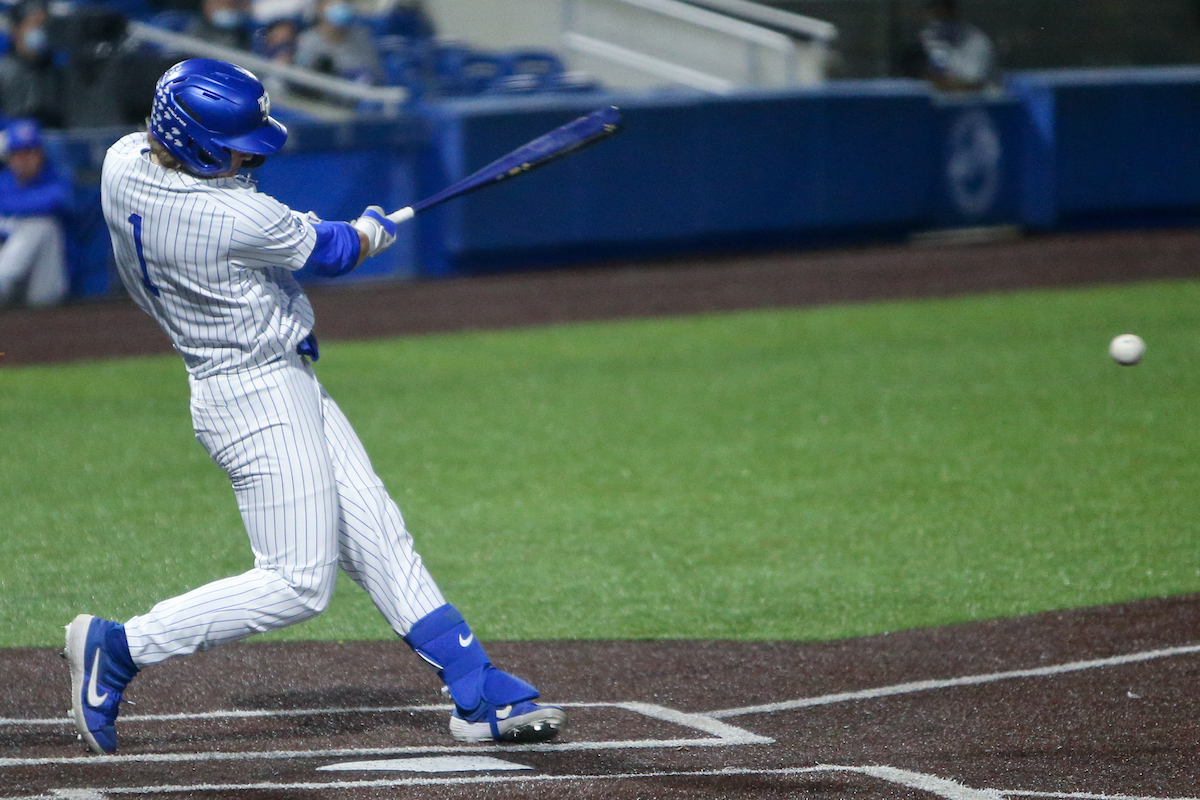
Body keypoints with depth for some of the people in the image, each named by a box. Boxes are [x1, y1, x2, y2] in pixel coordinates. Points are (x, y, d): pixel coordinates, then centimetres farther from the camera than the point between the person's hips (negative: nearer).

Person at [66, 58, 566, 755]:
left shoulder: (123, 162, -5)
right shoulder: (236, 219, -27)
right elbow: (333, 251, -8)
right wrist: (374, 230, 13)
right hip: (258, 396, -10)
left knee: (379, 542, 9)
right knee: (299, 583, -7)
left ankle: (481, 695, 9)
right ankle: (119, 650, -2)